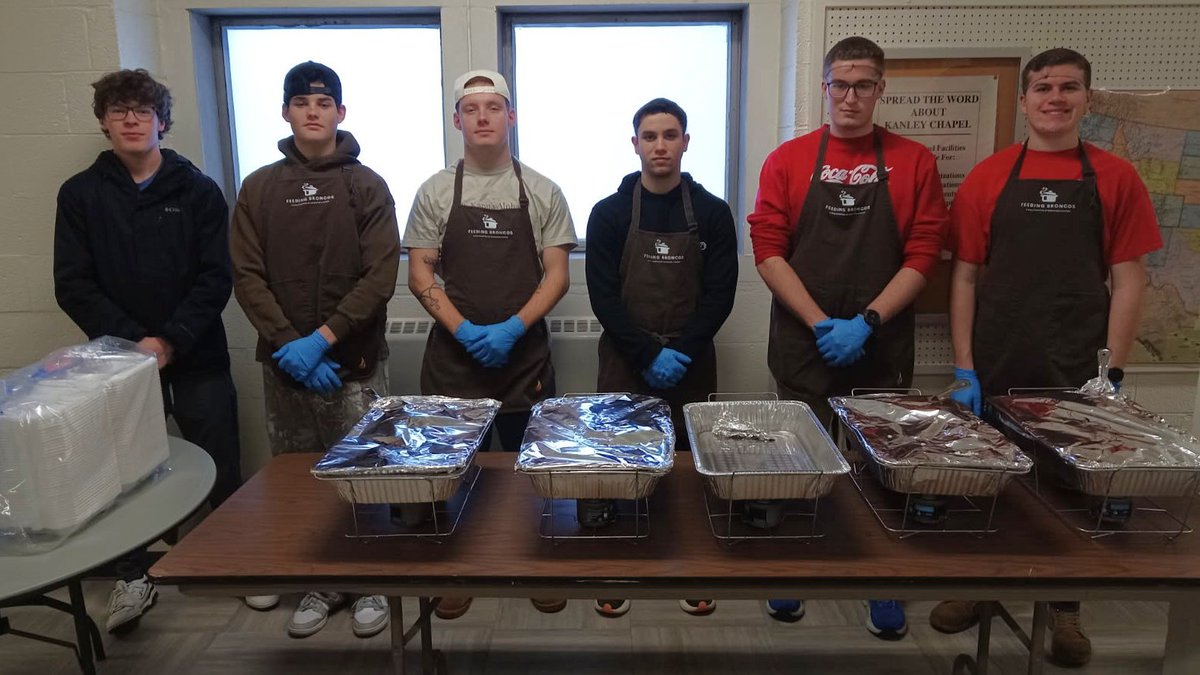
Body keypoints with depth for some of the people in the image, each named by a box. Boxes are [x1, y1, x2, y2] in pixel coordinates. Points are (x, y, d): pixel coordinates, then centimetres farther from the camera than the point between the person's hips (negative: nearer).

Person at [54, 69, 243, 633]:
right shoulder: (81, 194, 6)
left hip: (197, 359, -1)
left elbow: (216, 279, -3)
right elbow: (73, 286, 0)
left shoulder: (198, 190, 3)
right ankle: (133, 577, 24)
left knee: (221, 470, 4)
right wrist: (133, 341, -12)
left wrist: (169, 342, -13)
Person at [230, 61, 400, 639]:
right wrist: (289, 343, -10)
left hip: (355, 361, -2)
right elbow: (247, 277, 2)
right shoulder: (258, 188, 7)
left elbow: (381, 276, -7)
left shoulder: (367, 185, 1)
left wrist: (323, 337, -15)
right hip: (284, 363, 2)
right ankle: (319, 585, 25)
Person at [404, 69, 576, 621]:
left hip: (524, 352, 0)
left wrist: (513, 327, -15)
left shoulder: (541, 192, 3)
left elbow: (557, 275, -1)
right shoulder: (435, 191, 4)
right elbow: (419, 273, 1)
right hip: (453, 353, 1)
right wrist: (464, 330, -12)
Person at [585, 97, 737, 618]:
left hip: (691, 364, 1)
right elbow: (603, 296, -5)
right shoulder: (609, 213, 1)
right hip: (624, 364, 0)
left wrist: (681, 351, -14)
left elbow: (720, 294, -2)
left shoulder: (712, 212, 3)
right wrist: (648, 354, -14)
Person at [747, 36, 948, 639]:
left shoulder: (913, 161, 3)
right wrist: (821, 323, -11)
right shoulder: (787, 160, 2)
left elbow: (923, 255, -2)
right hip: (801, 342, 0)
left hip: (882, 346, 1)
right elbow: (768, 251, -4)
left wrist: (867, 322, -13)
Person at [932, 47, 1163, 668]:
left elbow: (1128, 280, 1)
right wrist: (964, 369, -4)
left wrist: (1112, 373, -5)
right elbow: (965, 276, 1)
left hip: (1077, 372, 0)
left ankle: (1064, 609, 30)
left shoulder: (1114, 178, 2)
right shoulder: (988, 177, 2)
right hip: (996, 367, 0)